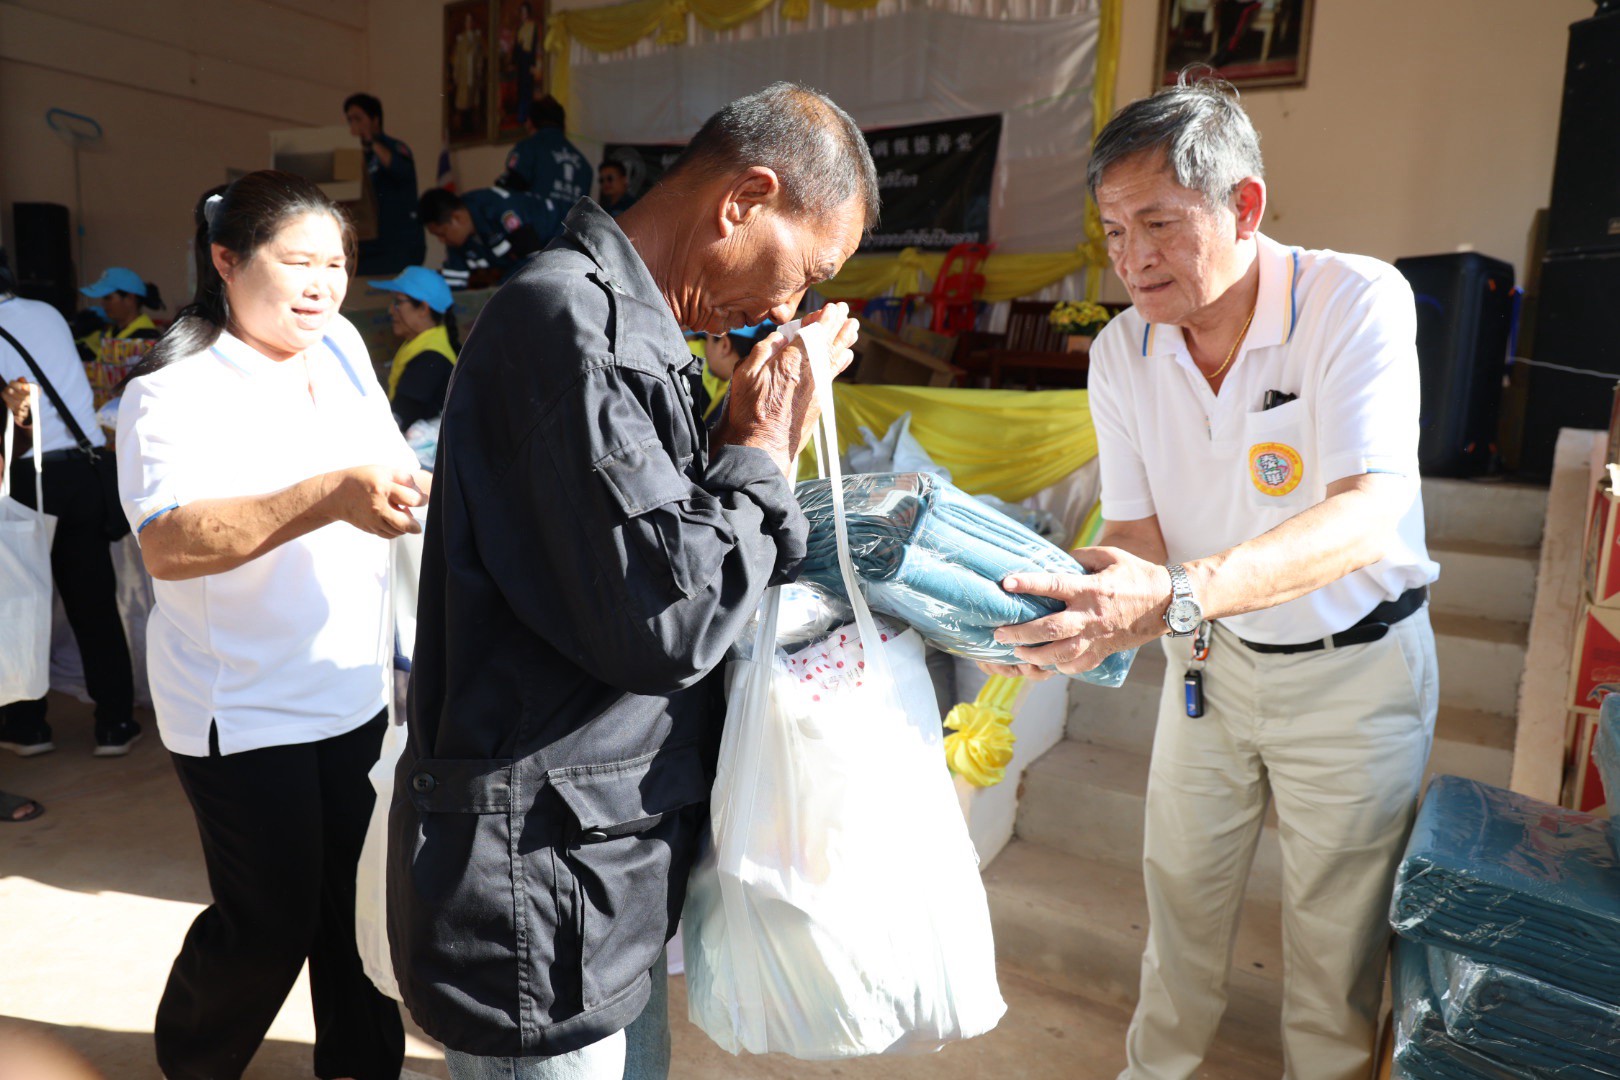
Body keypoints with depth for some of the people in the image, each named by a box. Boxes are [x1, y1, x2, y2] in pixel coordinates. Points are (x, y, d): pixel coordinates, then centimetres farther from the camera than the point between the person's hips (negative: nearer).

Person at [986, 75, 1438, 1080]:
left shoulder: (1358, 300, -24)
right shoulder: (1122, 350, -10)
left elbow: (1365, 517, -37)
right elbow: (1137, 529, -9)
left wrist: (1176, 595, -53)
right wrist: (1091, 605, -31)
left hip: (1357, 666, -3)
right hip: (1211, 656, 4)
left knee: (1338, 916, 13)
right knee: (1182, 881, 17)